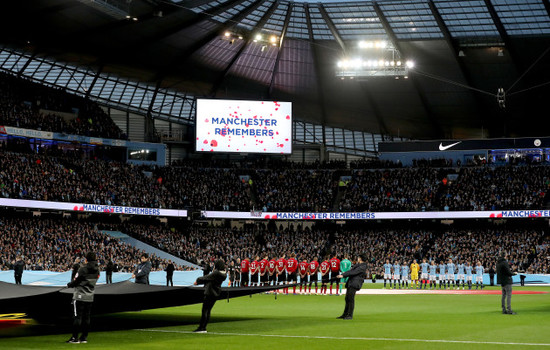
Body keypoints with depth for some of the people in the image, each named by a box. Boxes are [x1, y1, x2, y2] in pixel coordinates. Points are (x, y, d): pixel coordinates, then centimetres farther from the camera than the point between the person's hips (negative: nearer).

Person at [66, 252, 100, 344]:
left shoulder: (83, 269, -17)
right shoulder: (97, 270, 3)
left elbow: (76, 281, -13)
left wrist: (69, 285, 9)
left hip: (80, 296, -6)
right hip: (90, 297, 6)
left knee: (77, 316, -2)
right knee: (86, 317, 10)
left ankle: (75, 337, -2)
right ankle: (84, 337, 13)